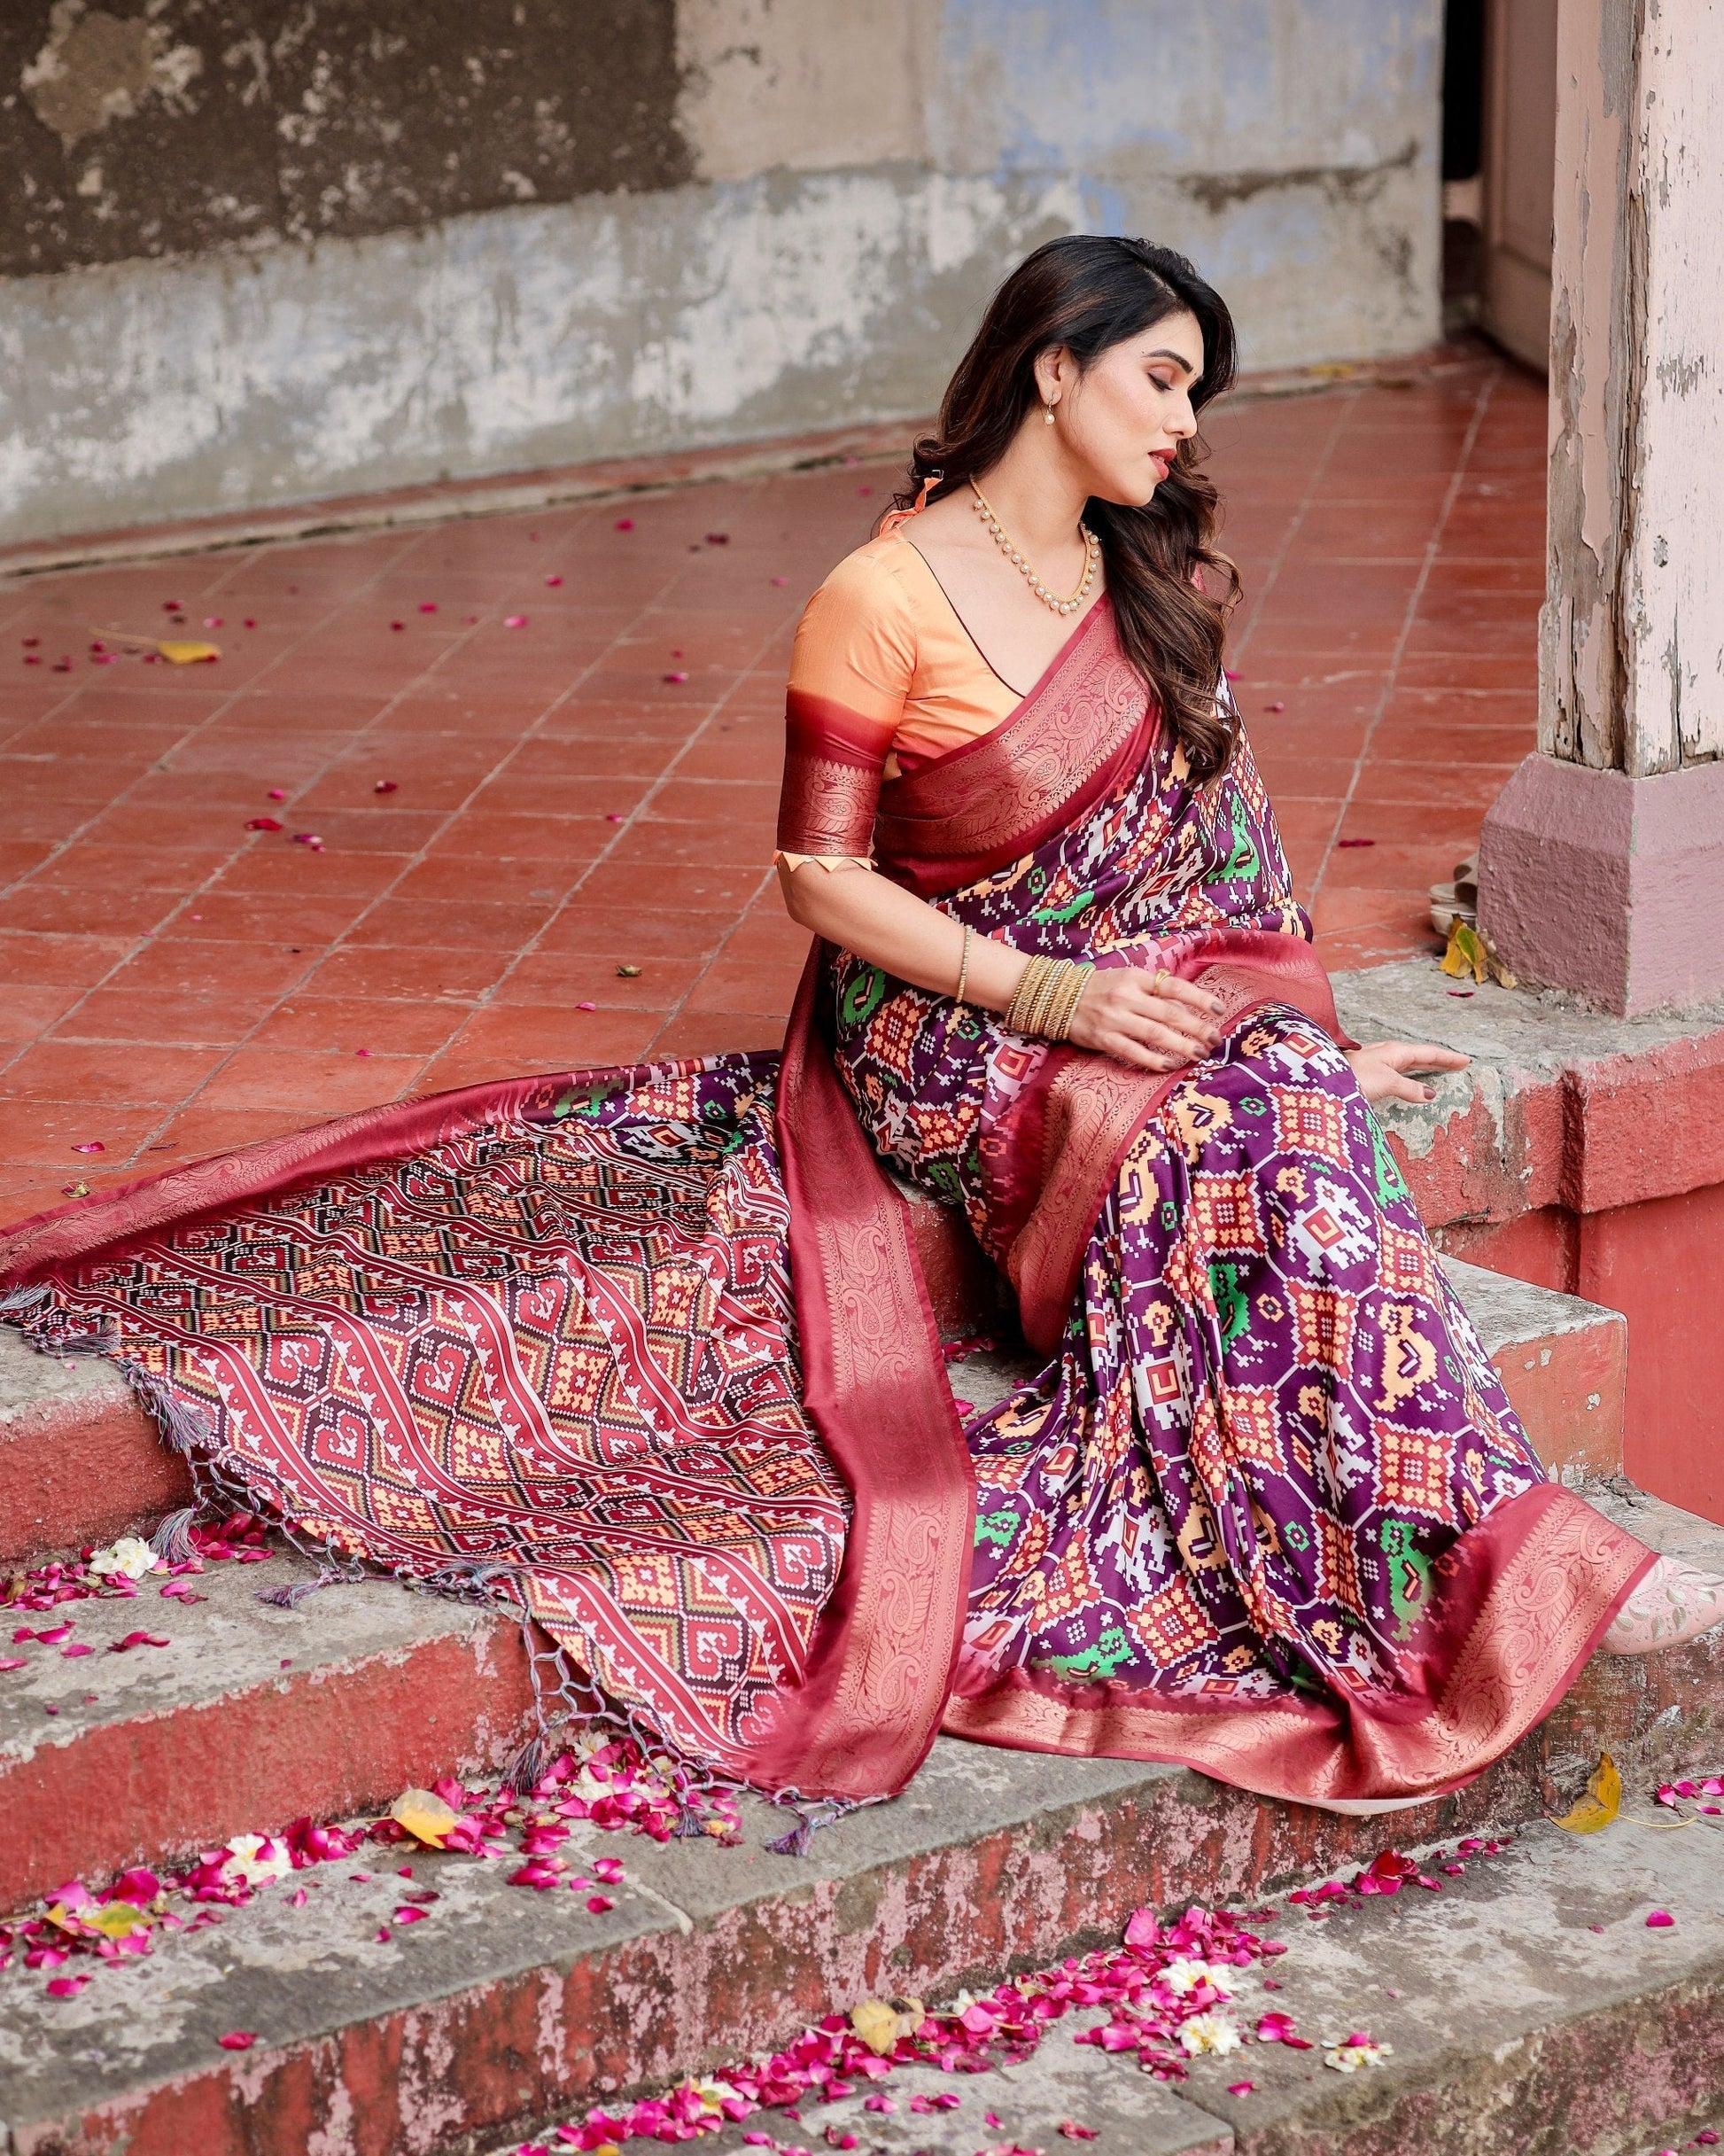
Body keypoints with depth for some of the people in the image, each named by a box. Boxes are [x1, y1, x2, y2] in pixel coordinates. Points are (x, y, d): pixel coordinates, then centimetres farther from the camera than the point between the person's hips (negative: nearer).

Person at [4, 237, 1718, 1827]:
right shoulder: (883, 601, -11)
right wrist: (1046, 993, -17)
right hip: (949, 1033, -6)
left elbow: (1224, 842, 14)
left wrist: (1312, 1037, 6)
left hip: (1153, 1013, 6)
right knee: (1248, 1137, -30)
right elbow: (822, 877, -10)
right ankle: (1494, 1553, -28)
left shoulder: (1156, 577, 8)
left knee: (1294, 1106, -26)